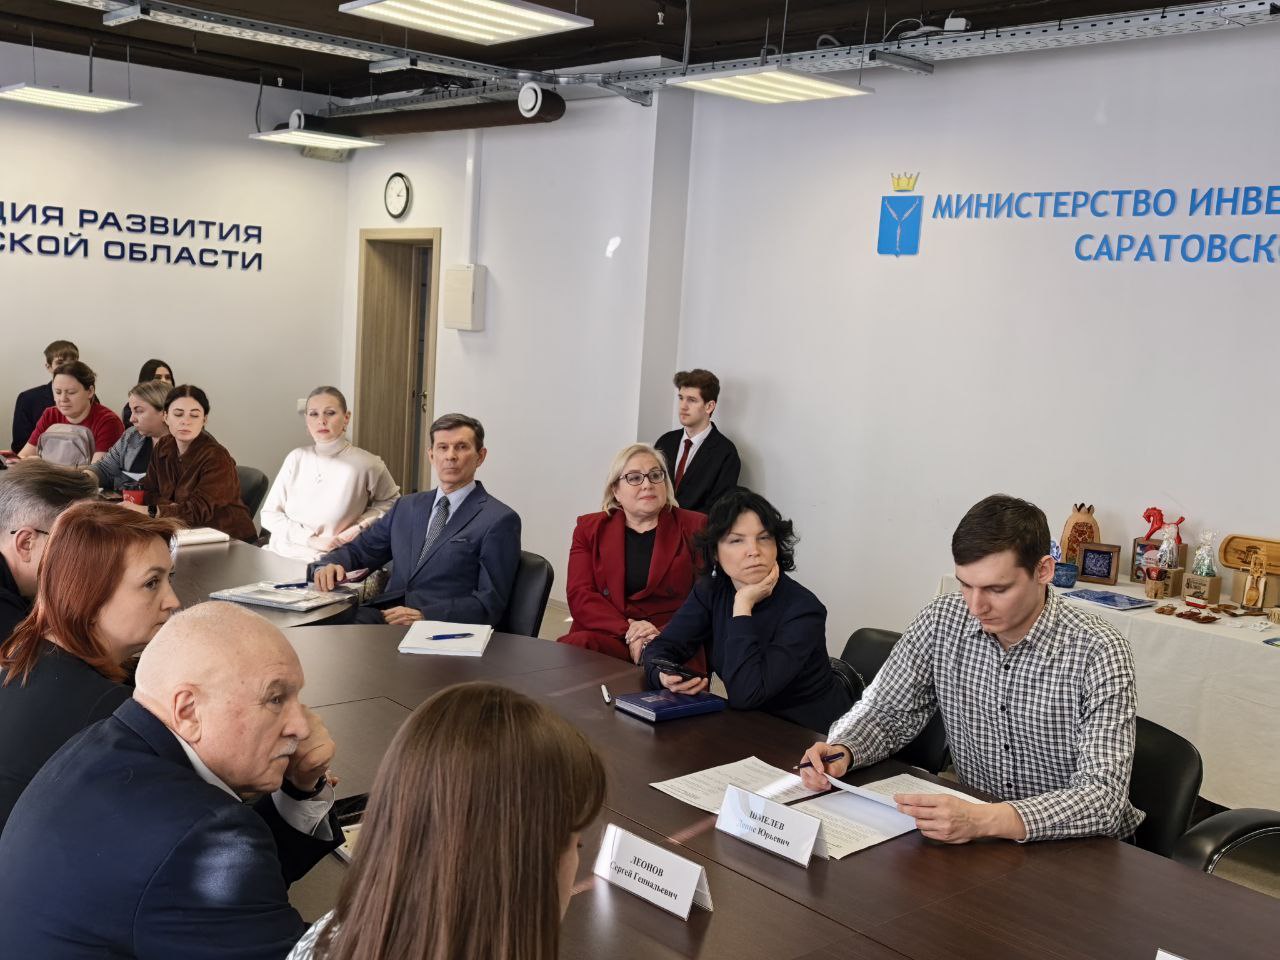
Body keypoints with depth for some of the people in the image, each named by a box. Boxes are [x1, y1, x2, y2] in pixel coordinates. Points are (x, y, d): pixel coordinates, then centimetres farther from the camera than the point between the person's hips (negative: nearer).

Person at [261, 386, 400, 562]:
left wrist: (360, 526, -1)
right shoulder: (296, 459, 5)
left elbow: (391, 501, 15)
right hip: (282, 554, 3)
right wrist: (311, 539, -8)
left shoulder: (367, 464, -4)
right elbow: (269, 514, 6)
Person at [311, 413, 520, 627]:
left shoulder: (500, 520, -2)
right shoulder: (407, 506, 19)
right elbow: (357, 550, 21)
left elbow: (489, 604, -7)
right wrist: (328, 565, -3)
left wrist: (424, 616, -19)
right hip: (385, 617, 6)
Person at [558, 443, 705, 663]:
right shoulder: (590, 529, 14)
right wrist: (628, 632, -16)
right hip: (606, 635, 3)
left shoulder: (695, 528, 10)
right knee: (575, 646, -32)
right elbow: (580, 595, 2)